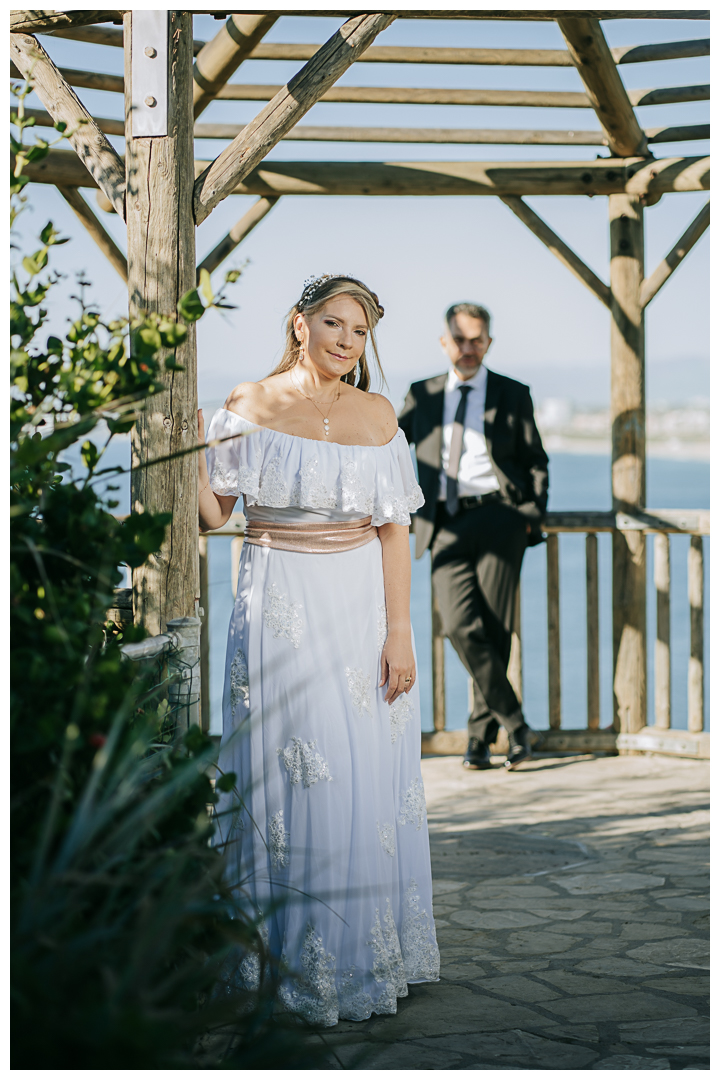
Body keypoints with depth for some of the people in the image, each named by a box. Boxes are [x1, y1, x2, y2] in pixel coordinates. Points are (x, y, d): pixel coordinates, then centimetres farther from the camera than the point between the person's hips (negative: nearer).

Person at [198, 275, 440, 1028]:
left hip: (363, 605, 2)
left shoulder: (375, 415, 3)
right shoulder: (250, 406, 0)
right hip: (278, 609, -1)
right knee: (288, 784, -1)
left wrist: (399, 632, -6)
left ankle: (366, 957, 19)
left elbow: (393, 530, 1)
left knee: (367, 783, 3)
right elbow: (211, 515, 1)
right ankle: (296, 961, 12)